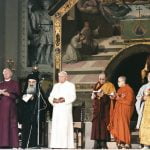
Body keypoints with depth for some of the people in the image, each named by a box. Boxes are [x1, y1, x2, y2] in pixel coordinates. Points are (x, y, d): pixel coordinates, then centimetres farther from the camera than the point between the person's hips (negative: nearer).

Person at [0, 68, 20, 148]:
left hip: (11, 106, -4)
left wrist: (8, 94, -15)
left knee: (12, 124, -8)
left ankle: (13, 144, -9)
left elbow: (17, 94, -2)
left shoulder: (15, 83, 8)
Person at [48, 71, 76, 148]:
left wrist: (64, 100, -21)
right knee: (55, 127, 0)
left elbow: (73, 97, -7)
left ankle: (66, 145, -11)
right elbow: (50, 96, 12)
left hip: (65, 109, -5)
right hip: (56, 108, 5)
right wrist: (54, 100, -10)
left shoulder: (70, 85, 3)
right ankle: (56, 145, 2)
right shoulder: (56, 86, 19)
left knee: (65, 127, -11)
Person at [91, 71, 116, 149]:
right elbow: (93, 96, 18)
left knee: (104, 124, -7)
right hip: (97, 108, 4)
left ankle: (103, 142, -3)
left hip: (105, 108, -4)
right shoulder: (96, 85, 15)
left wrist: (103, 95, -19)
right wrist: (95, 95, -5)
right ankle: (97, 142, -1)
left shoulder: (109, 85, 2)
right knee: (96, 124, -3)